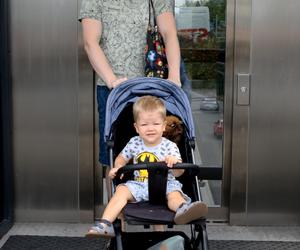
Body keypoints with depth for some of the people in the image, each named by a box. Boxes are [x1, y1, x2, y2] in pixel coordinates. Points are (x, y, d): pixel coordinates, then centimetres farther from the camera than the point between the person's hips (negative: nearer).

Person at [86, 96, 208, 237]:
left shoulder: (170, 146, -4)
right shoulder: (134, 143, 4)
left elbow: (178, 173, -13)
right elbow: (122, 157, 23)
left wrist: (174, 162, -37)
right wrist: (117, 168, -1)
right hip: (139, 184, 3)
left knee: (174, 194, -33)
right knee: (122, 190, -22)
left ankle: (183, 210, -67)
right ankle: (104, 224, -32)